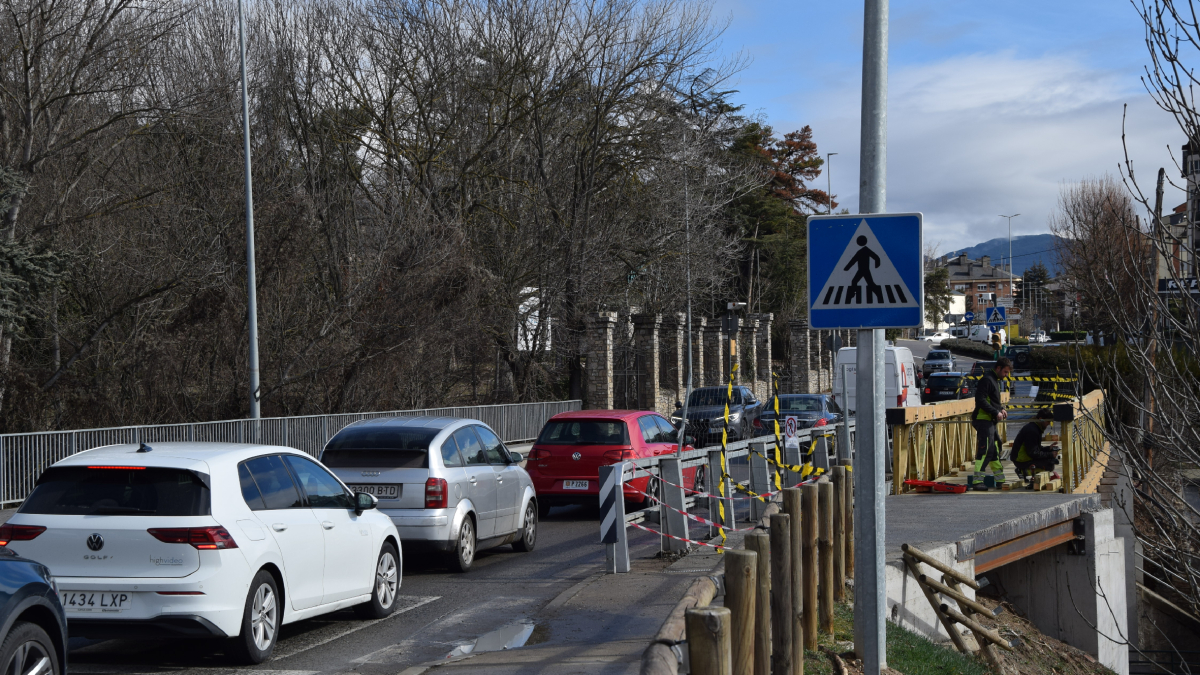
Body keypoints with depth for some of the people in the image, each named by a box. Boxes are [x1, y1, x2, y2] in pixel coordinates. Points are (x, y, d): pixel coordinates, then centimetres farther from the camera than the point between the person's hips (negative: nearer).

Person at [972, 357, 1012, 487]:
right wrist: (996, 412, -19)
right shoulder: (987, 380, -13)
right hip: (983, 419, -11)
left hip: (990, 421, 11)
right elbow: (980, 400, -20)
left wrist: (1001, 409, 10)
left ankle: (999, 479, 22)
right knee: (985, 449, -15)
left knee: (995, 447, 15)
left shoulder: (995, 380, 20)